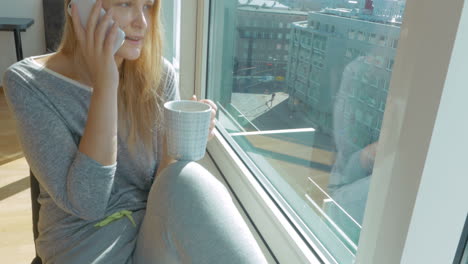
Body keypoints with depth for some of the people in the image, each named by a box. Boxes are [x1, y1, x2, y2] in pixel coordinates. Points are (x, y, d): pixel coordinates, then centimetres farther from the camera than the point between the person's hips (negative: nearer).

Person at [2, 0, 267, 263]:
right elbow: (85, 203, -19)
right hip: (86, 242, -2)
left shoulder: (158, 75, -4)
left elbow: (166, 178, 1)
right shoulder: (28, 82, -11)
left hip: (154, 231, 2)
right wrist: (104, 85, -23)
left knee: (186, 178, -28)